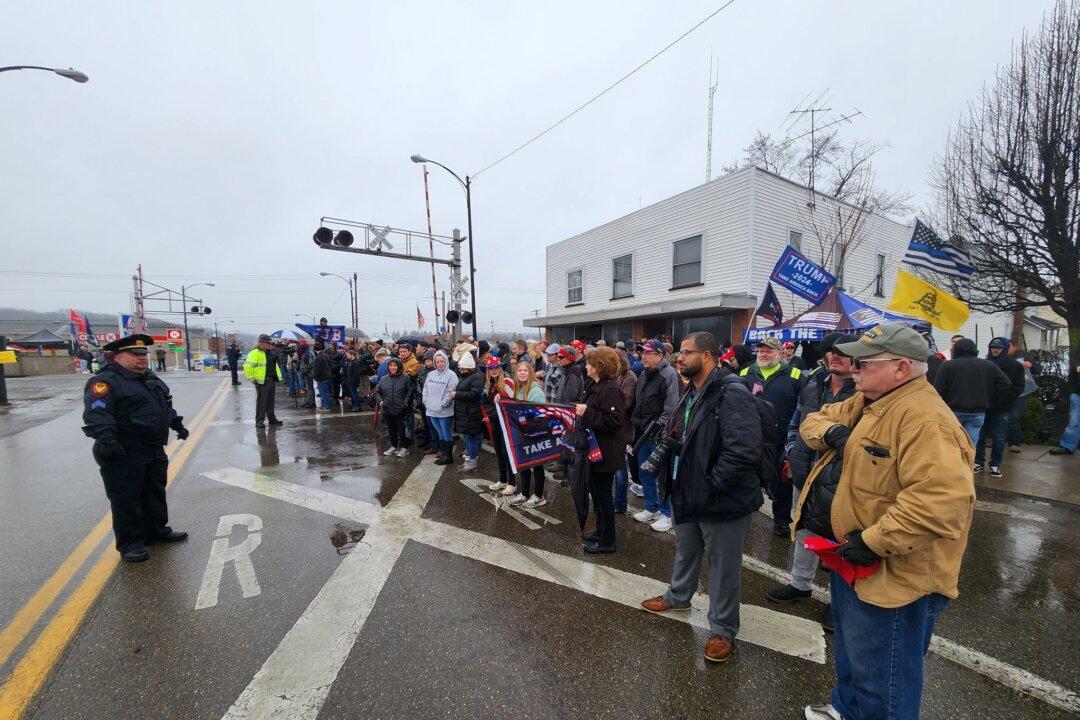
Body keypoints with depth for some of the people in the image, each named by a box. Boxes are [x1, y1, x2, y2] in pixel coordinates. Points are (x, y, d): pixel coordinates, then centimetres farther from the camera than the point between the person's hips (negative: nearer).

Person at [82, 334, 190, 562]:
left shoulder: (152, 379, 15)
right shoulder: (106, 381, -12)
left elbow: (166, 406, 28)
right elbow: (96, 413, -25)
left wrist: (177, 424, 26)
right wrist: (106, 439, -35)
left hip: (155, 451, 8)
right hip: (123, 454, -8)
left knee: (155, 493, 18)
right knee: (126, 499, 2)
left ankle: (157, 531, 32)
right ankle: (129, 543, 15)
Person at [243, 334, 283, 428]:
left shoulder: (270, 352, 14)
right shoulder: (255, 353, -12)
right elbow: (248, 366, -18)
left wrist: (277, 377, 20)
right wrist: (252, 378, -16)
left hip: (271, 380, 8)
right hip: (262, 381, -8)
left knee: (271, 401, 14)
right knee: (261, 401, -3)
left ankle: (271, 418, 23)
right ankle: (259, 420, 4)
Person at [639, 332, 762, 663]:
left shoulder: (732, 394, -23)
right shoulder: (692, 393, 8)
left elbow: (744, 450, -30)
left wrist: (712, 485, -23)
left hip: (722, 501, -9)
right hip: (687, 493, 9)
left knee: (724, 567, 12)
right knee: (685, 551, 28)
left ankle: (723, 629, 33)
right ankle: (678, 596, 52)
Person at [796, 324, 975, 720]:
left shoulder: (924, 419, -27)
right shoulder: (867, 403, 4)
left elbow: (943, 500, -36)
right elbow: (814, 420, 11)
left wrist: (874, 540, -29)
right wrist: (829, 430, -12)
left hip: (894, 577, -10)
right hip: (853, 560, 10)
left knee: (882, 680, 13)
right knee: (850, 653, 32)